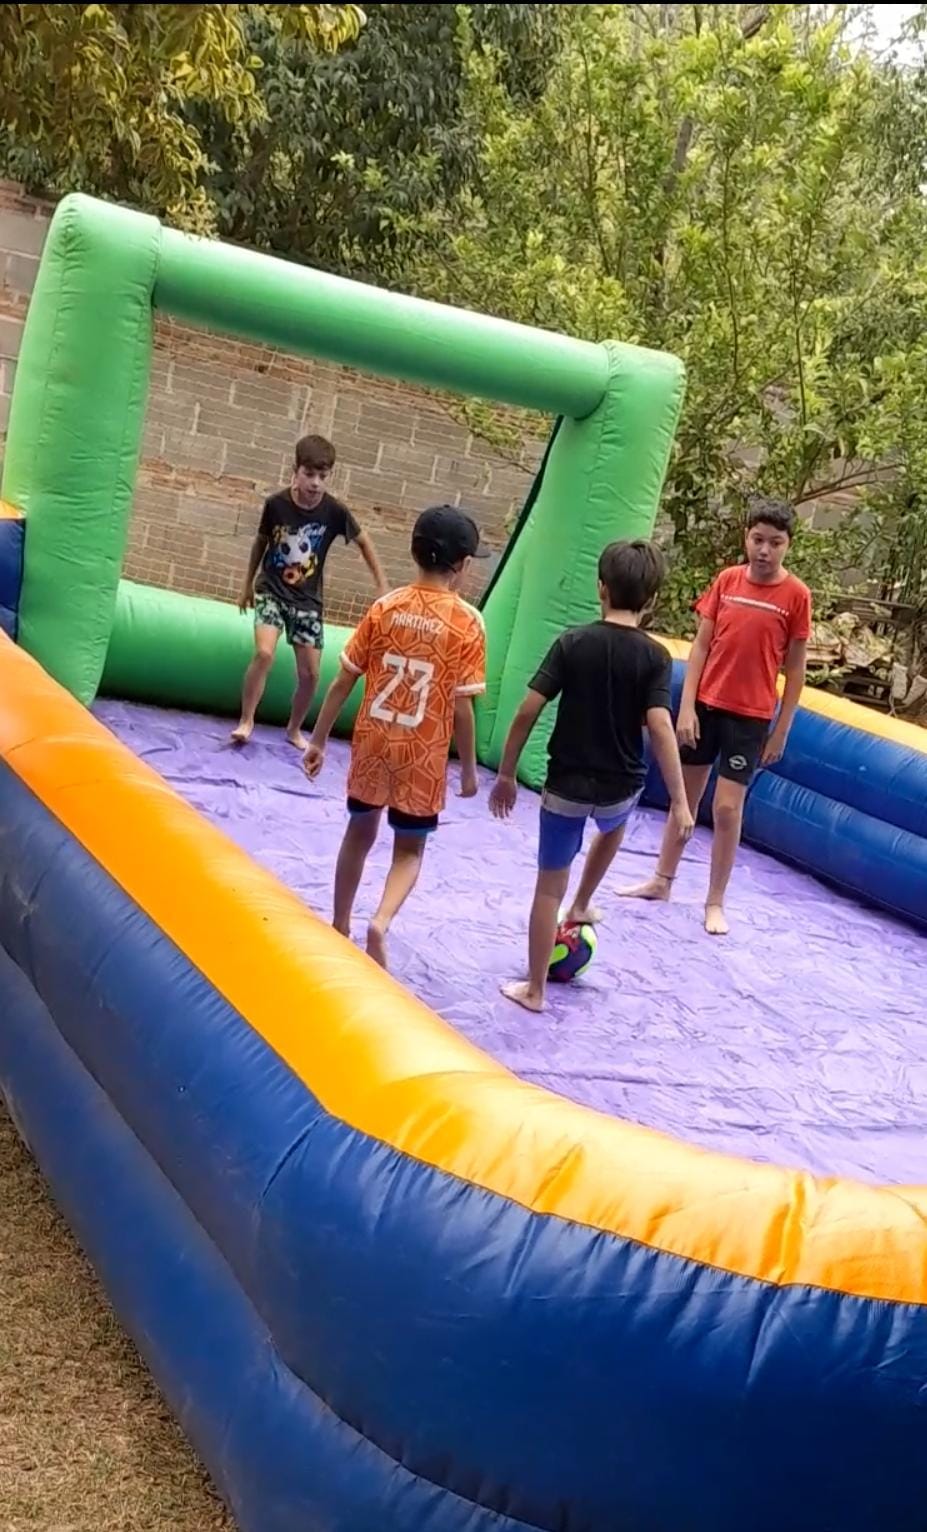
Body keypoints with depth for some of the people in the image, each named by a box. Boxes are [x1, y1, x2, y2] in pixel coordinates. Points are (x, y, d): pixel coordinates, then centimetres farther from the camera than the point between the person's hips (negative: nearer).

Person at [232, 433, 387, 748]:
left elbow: (364, 543, 4)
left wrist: (382, 587, 3)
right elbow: (261, 542, 5)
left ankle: (294, 729, 24)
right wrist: (248, 585, 15)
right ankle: (246, 721, -8)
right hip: (271, 591, -2)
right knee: (264, 653, -23)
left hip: (308, 600, 2)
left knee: (309, 673, 1)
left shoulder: (334, 511, -13)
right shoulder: (276, 504, -13)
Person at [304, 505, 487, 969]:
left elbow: (343, 682, -1)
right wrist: (469, 768, -1)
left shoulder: (385, 607, -4)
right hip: (424, 755, -3)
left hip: (372, 743, 3)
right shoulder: (467, 623, -13)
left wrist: (318, 740, 8)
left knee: (359, 832, 22)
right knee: (410, 848, 13)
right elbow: (461, 707, -12)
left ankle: (339, 927, 32)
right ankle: (381, 921, -11)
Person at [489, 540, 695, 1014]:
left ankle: (534, 989, 17)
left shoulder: (572, 643, -8)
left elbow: (528, 711, -12)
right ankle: (581, 905, 47)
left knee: (550, 886, 10)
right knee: (613, 827, 39)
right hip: (620, 786, 1)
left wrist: (506, 774, -2)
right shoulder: (655, 657, -10)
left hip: (566, 785, -1)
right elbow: (660, 727, -19)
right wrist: (679, 801, -17)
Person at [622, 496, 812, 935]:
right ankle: (662, 881, 30)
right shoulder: (726, 580, -2)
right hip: (705, 705, 3)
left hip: (750, 716, -3)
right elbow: (701, 645, 1)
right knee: (685, 798, 15)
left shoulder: (796, 595, -9)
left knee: (727, 809, -3)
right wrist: (686, 707, -4)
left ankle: (715, 903, 13)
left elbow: (795, 667, -3)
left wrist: (781, 730, -4)